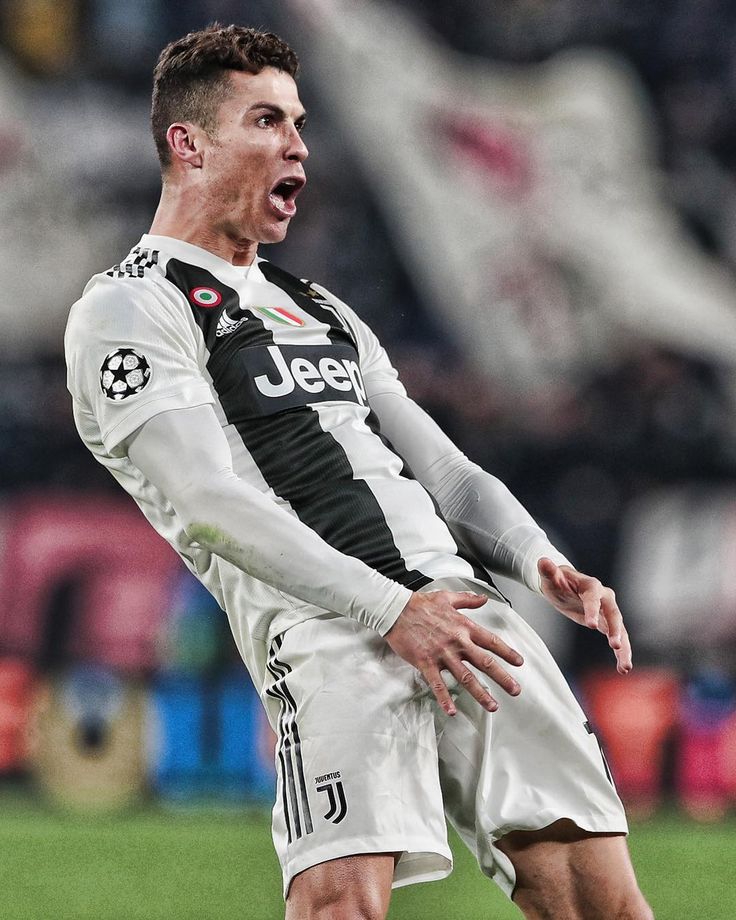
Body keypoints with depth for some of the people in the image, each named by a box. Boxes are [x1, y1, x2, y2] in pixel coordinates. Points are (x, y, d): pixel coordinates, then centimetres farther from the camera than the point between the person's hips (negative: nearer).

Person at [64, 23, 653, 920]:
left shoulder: (316, 307, 31)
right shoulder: (128, 308, 5)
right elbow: (211, 504, -9)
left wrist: (542, 562, 4)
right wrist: (389, 610, -19)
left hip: (460, 602, 7)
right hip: (324, 627, -7)